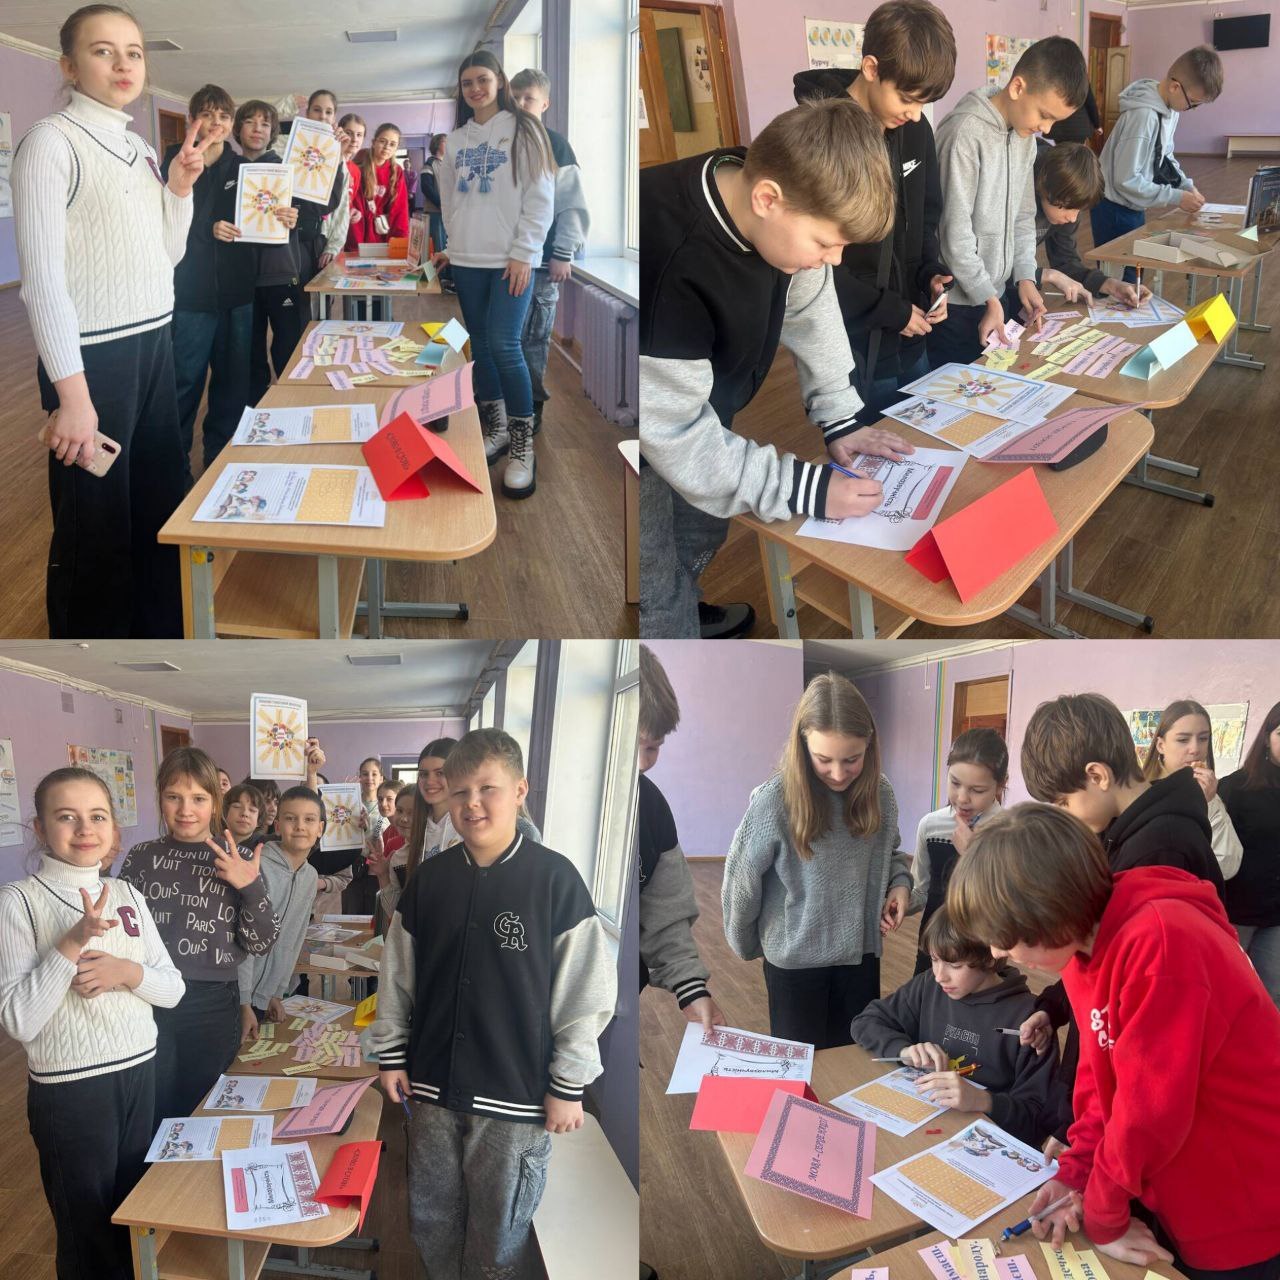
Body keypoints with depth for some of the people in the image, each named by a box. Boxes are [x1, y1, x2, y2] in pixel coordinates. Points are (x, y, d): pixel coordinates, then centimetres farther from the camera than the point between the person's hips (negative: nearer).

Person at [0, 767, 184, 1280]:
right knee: (88, 1229, 11)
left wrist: (126, 971, -15)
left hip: (142, 1073, 5)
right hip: (69, 1089, -4)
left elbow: (172, 989, 4)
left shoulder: (127, 895, 3)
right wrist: (73, 942, -26)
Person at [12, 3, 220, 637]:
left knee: (160, 507, 14)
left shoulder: (140, 147, 13)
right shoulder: (52, 141, -10)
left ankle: (160, 629, 28)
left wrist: (180, 185, 5)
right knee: (96, 528, 2)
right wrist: (72, 394, -21)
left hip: (155, 345, 7)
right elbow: (42, 275, -15)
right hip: (92, 357, -7)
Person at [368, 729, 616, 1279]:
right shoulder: (429, 879, 1)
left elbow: (586, 990, -9)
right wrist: (390, 1055, 9)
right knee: (430, 1220, 18)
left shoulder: (554, 878, -12)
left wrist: (568, 1086, -8)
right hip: (433, 1088, 4)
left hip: (515, 1095, -4)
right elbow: (397, 976, 10)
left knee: (502, 1231, 10)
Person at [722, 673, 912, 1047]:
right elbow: (742, 882, -9)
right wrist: (747, 946, 3)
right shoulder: (774, 801, -22)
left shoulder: (879, 793, -9)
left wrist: (900, 883, -8)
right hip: (794, 960, -3)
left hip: (860, 952, 3)